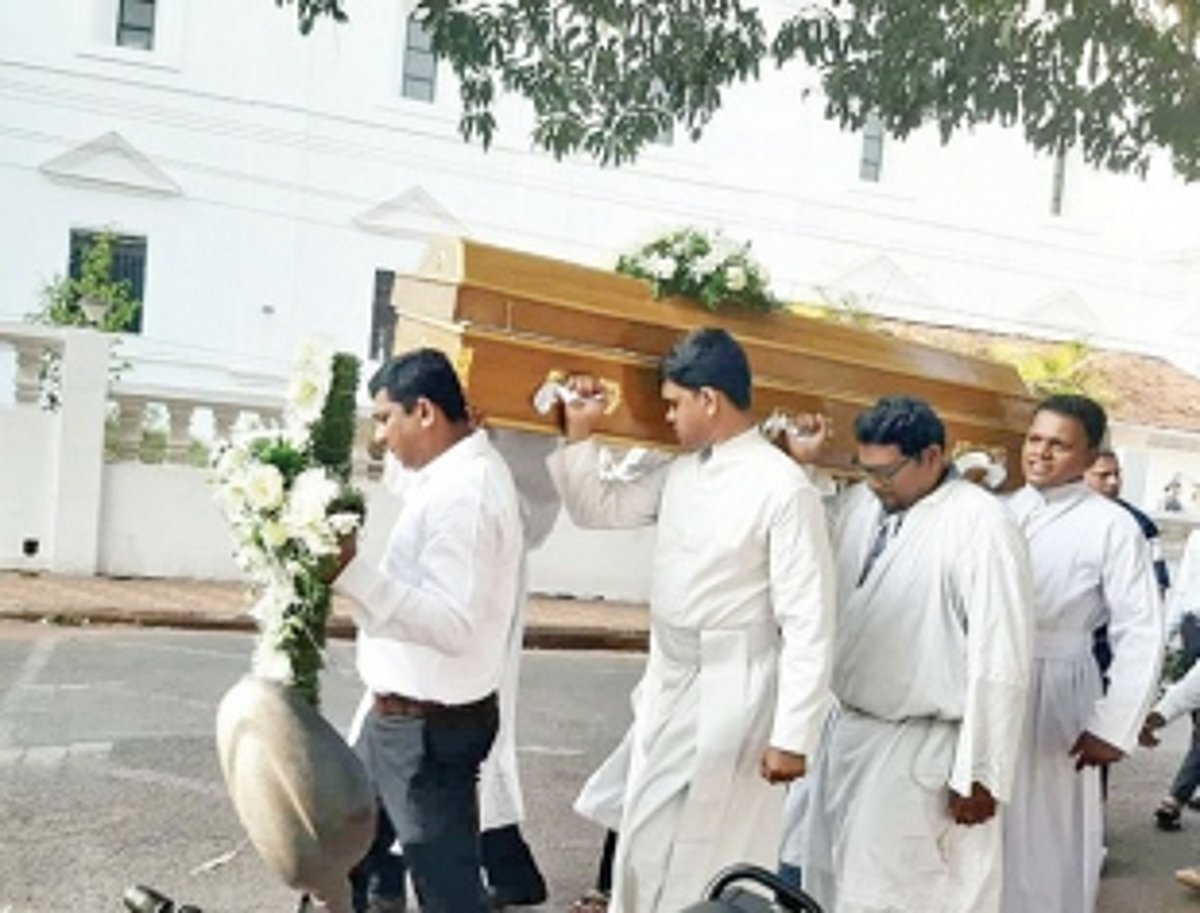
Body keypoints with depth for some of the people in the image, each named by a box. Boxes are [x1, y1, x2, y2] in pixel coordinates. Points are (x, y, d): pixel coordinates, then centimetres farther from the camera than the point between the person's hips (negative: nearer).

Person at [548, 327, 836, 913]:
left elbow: (809, 624, -17)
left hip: (730, 696, -7)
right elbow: (597, 508, 18)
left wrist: (793, 736, -18)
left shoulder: (784, 488, -17)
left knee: (715, 856, 6)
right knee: (644, 843, 19)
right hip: (665, 685, 8)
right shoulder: (681, 472, 6)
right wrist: (579, 433, 5)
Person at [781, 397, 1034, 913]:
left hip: (921, 750, -7)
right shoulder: (856, 505, 4)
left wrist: (981, 775, -15)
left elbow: (1001, 665, -17)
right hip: (846, 731, 7)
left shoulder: (982, 527, -16)